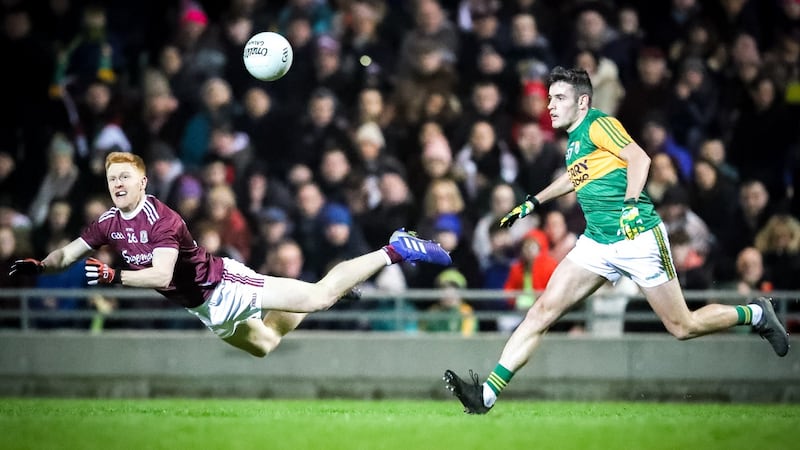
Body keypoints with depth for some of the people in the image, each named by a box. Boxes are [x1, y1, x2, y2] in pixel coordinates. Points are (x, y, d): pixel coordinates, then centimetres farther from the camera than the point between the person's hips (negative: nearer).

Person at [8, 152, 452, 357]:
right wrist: (37, 265, -10)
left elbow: (161, 274, -36)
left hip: (222, 285, -8)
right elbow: (67, 255, 8)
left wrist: (115, 276, -41)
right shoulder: (109, 223, -1)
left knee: (318, 297, -15)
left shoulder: (161, 219, -24)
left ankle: (394, 251, -5)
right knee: (264, 345, 21)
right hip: (204, 310, 8)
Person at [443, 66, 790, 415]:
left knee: (683, 328, -2)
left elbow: (639, 158, -21)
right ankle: (487, 394, -15)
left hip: (638, 238, -8)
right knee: (544, 309, -8)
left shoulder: (598, 125, -8)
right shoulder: (573, 139, 17)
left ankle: (755, 314, 24)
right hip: (597, 242, 8)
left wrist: (632, 204, -33)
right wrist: (533, 202, 40)